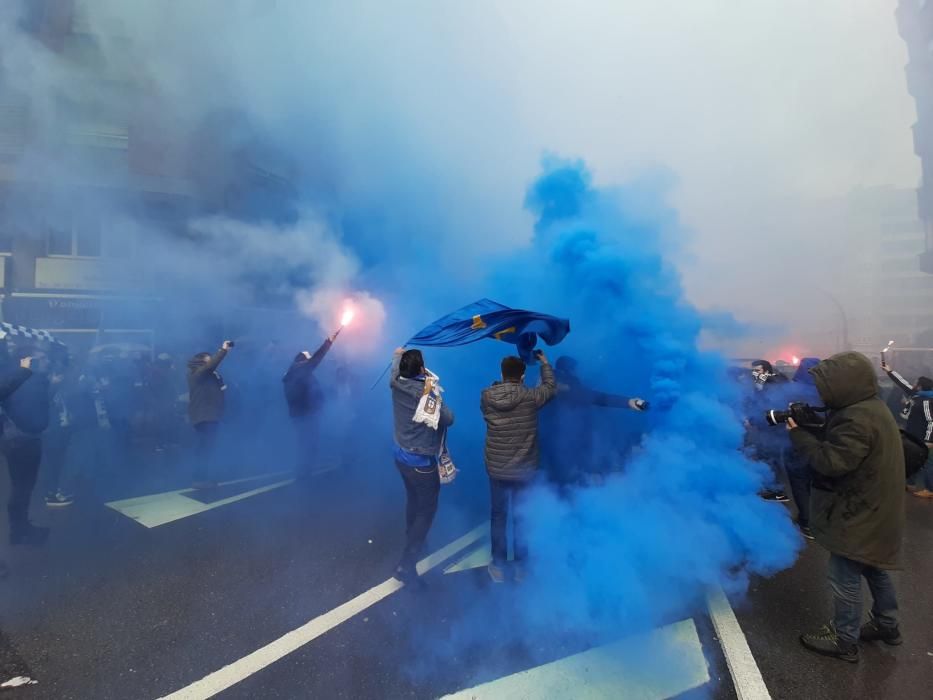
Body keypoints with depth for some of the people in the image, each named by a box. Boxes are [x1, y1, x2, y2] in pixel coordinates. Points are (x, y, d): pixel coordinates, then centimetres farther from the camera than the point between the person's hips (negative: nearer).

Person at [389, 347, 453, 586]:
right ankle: (406, 565, 0)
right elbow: (449, 419, -16)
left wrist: (398, 355, 40)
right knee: (427, 510, 2)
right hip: (422, 462, -8)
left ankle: (411, 540, 46)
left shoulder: (397, 384, -6)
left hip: (401, 456, 8)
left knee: (413, 501, 27)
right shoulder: (426, 392, -25)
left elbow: (395, 370, 19)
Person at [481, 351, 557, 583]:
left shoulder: (487, 396, -13)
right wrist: (544, 361, 17)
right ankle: (520, 566, 31)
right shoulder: (530, 397, -15)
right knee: (521, 517, 17)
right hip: (524, 470, -1)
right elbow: (551, 387, 5)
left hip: (497, 469, 1)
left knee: (498, 516, 17)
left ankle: (498, 566, 29)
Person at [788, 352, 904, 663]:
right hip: (873, 508, 10)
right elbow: (834, 443, 9)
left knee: (845, 577, 3)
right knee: (873, 569, 25)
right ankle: (886, 625, 42)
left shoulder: (857, 420, -28)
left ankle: (844, 640, 16)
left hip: (860, 512, -10)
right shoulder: (870, 407, 6)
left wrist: (798, 433, -21)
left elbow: (830, 462, -28)